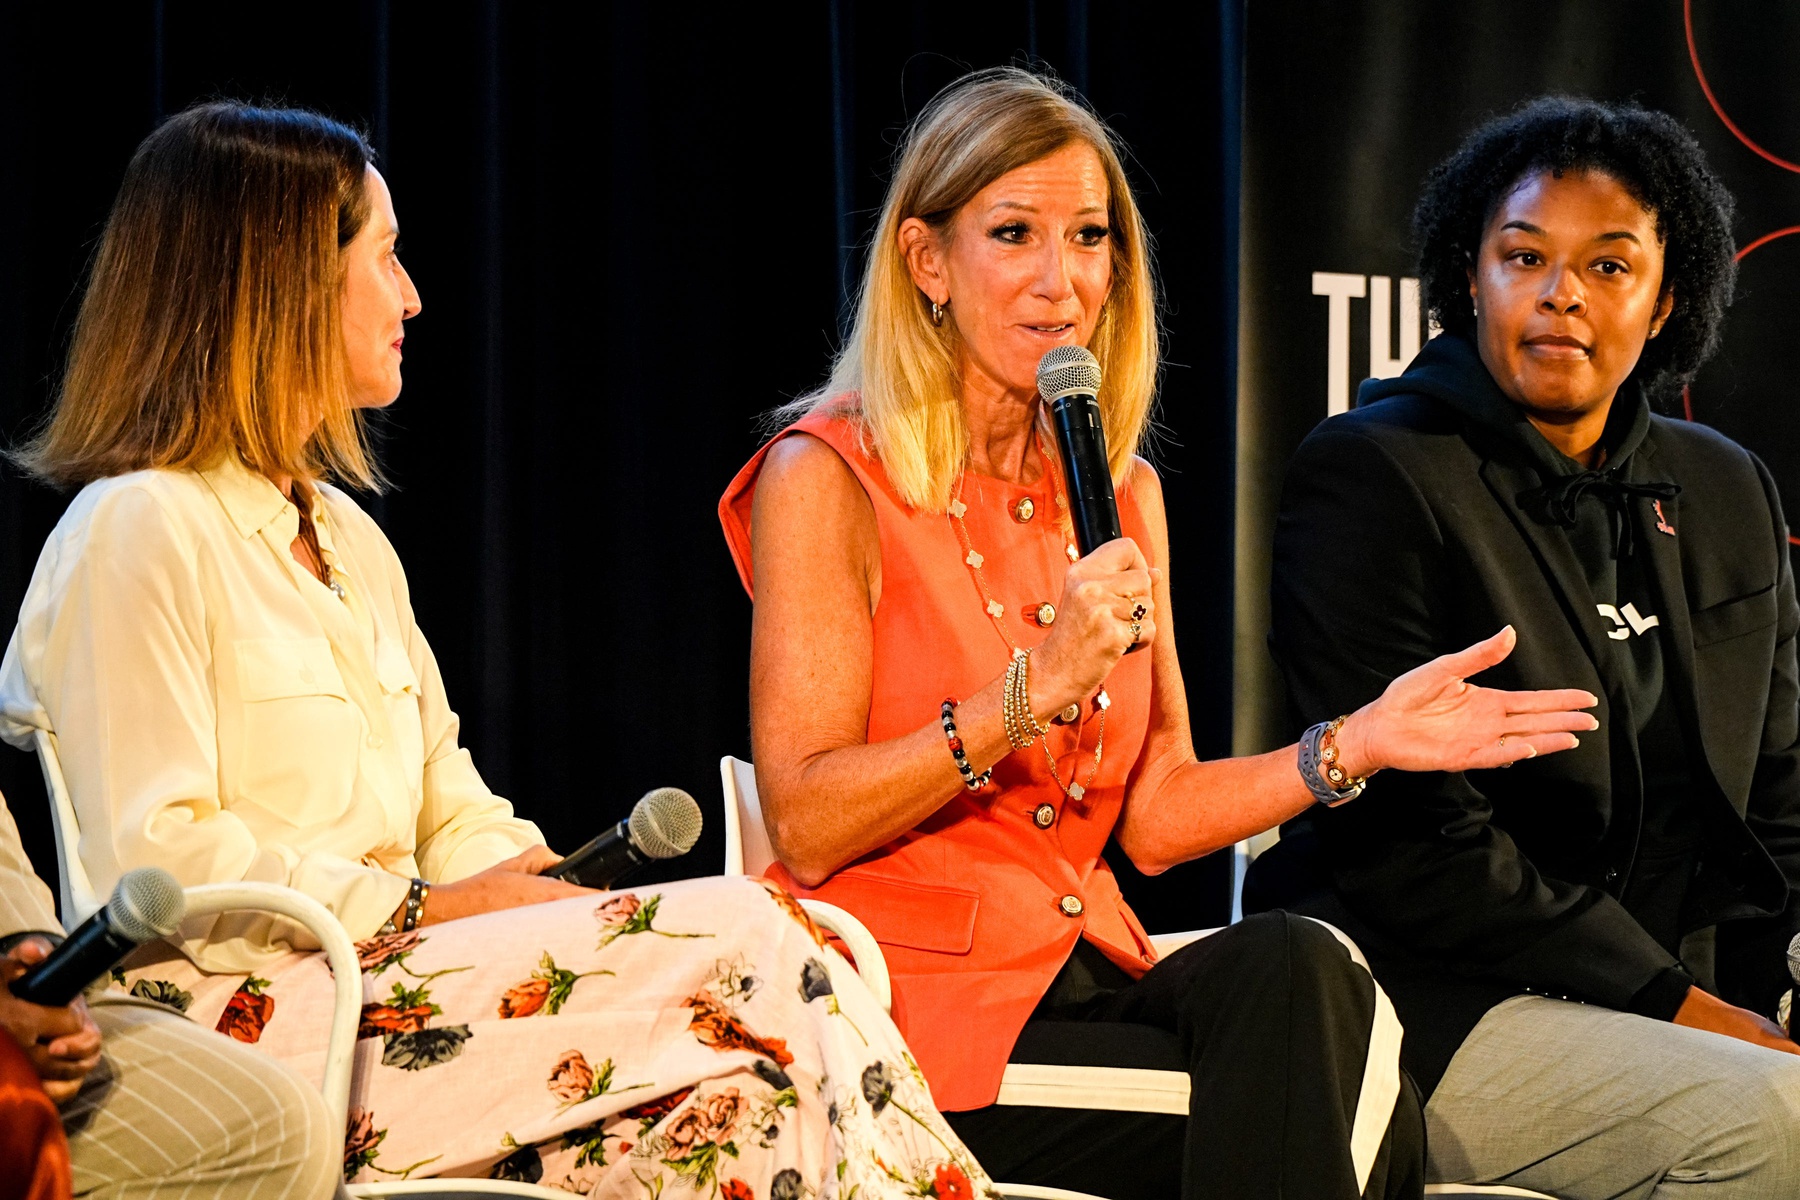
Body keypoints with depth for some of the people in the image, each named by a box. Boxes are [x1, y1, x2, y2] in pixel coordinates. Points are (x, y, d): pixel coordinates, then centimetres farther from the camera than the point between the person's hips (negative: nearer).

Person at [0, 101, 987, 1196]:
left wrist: (543, 889, -1)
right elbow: (154, 851, -13)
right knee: (742, 949, -23)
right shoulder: (140, 531, -4)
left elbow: (455, 809, 20)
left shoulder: (346, 534, 25)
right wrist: (418, 911, -14)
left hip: (378, 973, 8)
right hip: (243, 1017, -8)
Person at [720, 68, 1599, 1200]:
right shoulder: (827, 480, -5)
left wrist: (1358, 742, 0)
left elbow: (1153, 817, 13)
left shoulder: (1121, 491, 15)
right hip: (912, 999, -6)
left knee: (1291, 965, -29)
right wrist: (1030, 694, -20)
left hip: (1086, 973, 6)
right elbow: (805, 831, -12)